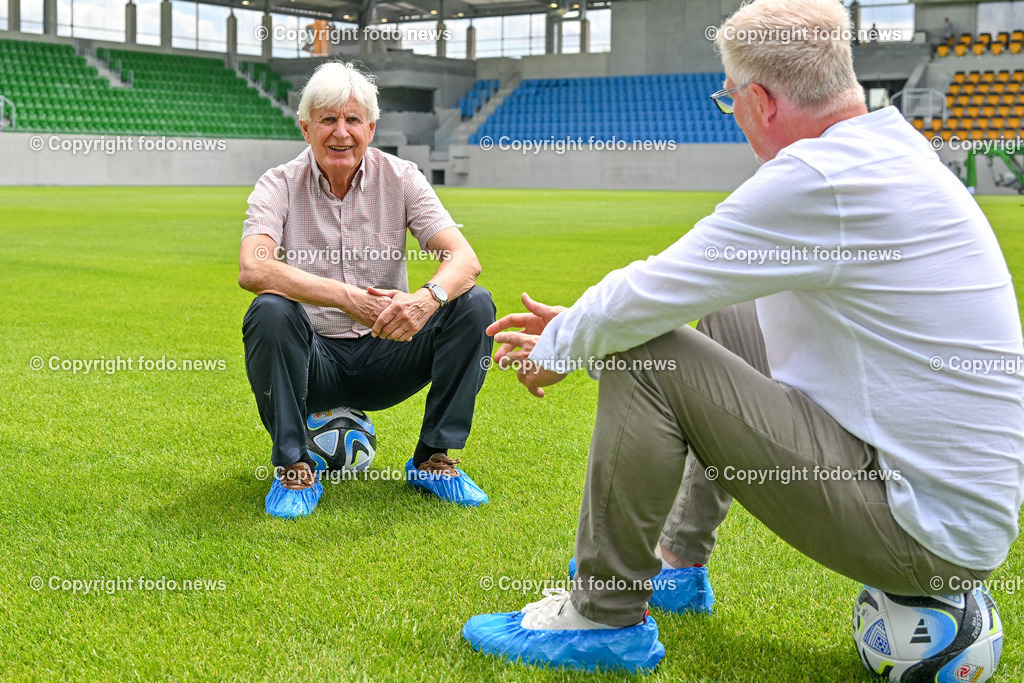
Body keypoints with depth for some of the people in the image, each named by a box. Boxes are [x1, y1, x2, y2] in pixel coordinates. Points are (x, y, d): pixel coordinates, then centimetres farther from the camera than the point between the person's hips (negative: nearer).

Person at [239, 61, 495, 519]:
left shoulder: (399, 179, -2)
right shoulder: (280, 186, -7)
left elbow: (464, 259, -14)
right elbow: (252, 270, -27)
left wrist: (429, 297, -38)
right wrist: (347, 297, -39)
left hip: (385, 354, 2)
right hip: (314, 359, -2)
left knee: (474, 304, -19)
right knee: (270, 312, -33)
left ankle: (434, 458, -7)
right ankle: (294, 470, -16)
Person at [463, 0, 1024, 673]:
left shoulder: (821, 178, -22)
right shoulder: (890, 148, 9)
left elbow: (649, 296, -17)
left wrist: (557, 352, 3)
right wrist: (576, 326, 17)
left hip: (923, 531, -10)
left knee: (644, 358, -14)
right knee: (723, 318, 24)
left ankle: (605, 617, 1)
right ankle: (677, 559, 31)